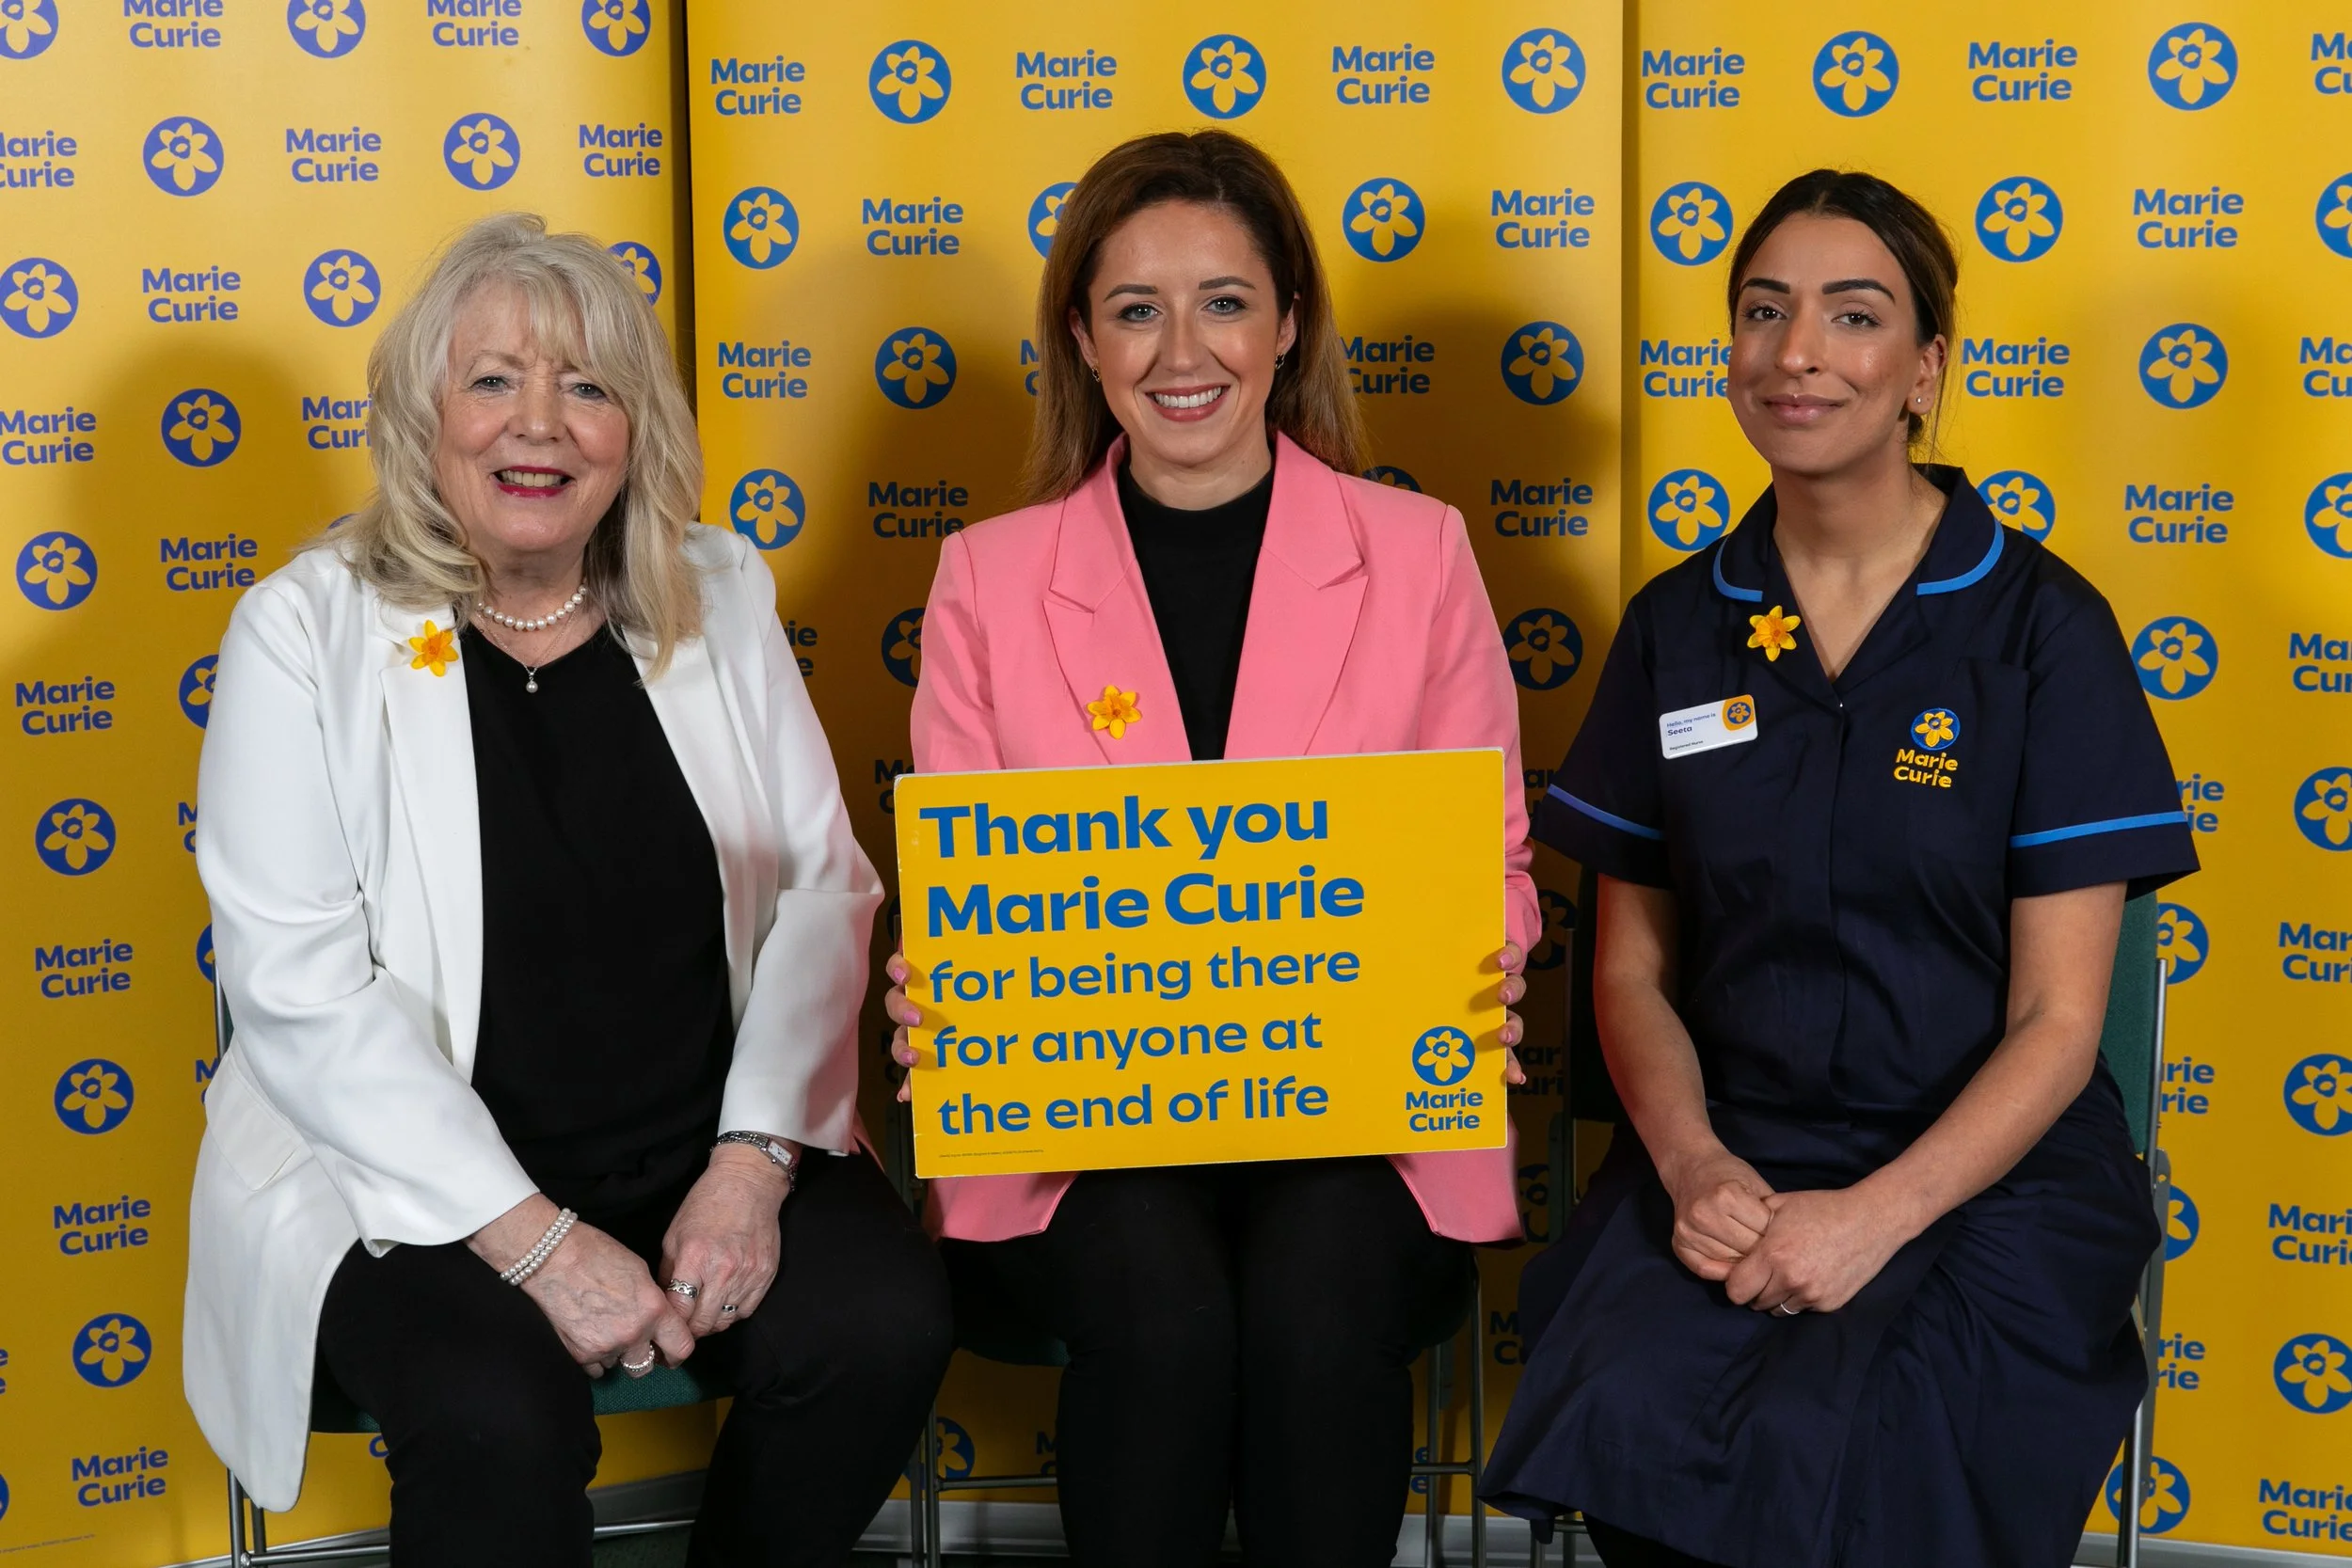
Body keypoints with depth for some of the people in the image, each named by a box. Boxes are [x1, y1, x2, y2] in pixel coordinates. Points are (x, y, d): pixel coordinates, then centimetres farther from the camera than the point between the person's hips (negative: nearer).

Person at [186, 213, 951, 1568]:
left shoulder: (720, 597, 6)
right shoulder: (308, 631, -5)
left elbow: (823, 889, 4)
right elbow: (304, 990, -12)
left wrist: (755, 1161, -10)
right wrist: (533, 1238, -18)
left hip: (710, 1147, 4)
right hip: (406, 1178, -3)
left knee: (883, 1318, -23)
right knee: (500, 1416, -32)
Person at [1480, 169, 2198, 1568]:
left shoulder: (2041, 626, -3)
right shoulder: (1679, 625, 8)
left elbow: (2059, 1019, -5)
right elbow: (1633, 964, 10)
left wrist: (1874, 1216, -18)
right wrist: (1691, 1162, -9)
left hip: (1982, 1175, -2)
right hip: (1731, 1152, 3)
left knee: (1822, 1454, -31)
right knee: (1628, 1423, -28)